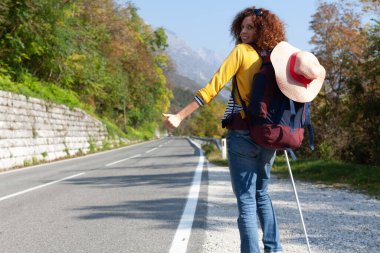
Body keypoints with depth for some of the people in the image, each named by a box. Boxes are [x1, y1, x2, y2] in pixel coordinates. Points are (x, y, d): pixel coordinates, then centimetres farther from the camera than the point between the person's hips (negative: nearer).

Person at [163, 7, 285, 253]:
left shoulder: (242, 51, -8)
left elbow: (213, 87, -14)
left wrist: (180, 116, -15)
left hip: (243, 135, -6)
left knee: (246, 199, 0)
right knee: (262, 194, 22)